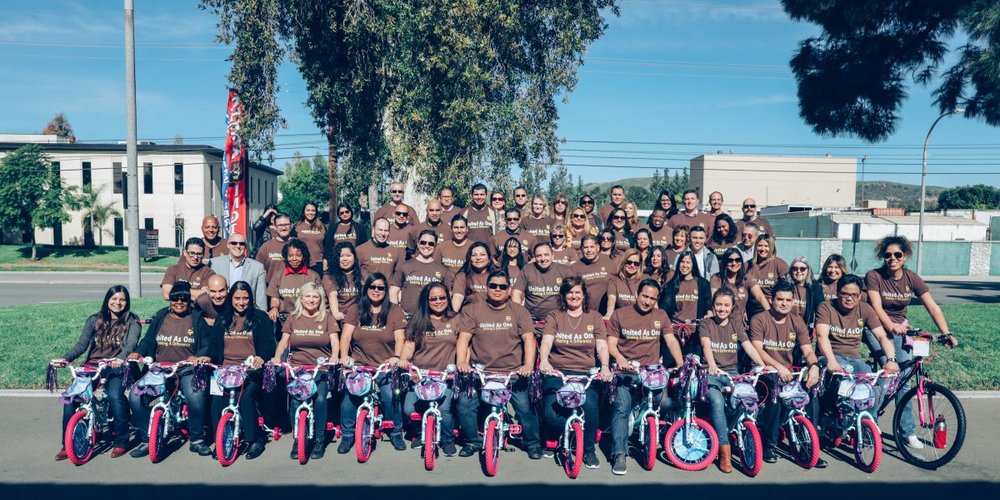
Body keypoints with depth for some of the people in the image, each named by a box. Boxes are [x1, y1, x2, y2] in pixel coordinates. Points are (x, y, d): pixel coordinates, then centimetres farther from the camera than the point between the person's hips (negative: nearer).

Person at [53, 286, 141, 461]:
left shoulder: (132, 321, 3)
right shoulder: (95, 320, 12)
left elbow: (131, 344, -13)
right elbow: (81, 344, 3)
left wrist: (120, 358, -35)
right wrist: (65, 358, -16)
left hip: (117, 368, -3)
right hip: (92, 366, 3)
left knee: (115, 395, -30)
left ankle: (121, 441, -12)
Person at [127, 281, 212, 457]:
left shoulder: (197, 318, 6)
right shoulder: (160, 317, 16)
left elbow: (207, 345, 1)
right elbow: (147, 340, 15)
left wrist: (198, 357, -18)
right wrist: (138, 352, -6)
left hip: (187, 370, -3)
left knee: (196, 396, -32)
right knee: (136, 395, -20)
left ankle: (196, 439, -10)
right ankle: (146, 440, -3)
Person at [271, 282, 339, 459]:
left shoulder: (327, 318, 10)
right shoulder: (293, 318, 16)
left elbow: (335, 342, 1)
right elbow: (283, 341, 8)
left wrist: (334, 357, -20)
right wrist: (277, 357, -12)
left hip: (321, 368, -1)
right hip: (297, 367, 1)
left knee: (319, 399, -24)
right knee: (295, 401, -22)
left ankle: (319, 441, -5)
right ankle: (297, 440, -1)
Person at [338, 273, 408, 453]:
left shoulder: (394, 312, 5)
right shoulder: (357, 311, 11)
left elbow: (399, 338, -3)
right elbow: (345, 336, 1)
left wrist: (397, 357, -22)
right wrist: (344, 355, -17)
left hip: (386, 366, -1)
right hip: (359, 365, 2)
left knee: (390, 396, -21)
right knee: (349, 396, -20)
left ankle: (396, 433, 2)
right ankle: (347, 435, 0)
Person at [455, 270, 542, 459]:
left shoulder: (519, 311, 7)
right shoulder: (472, 310, 8)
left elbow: (528, 339, -2)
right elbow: (464, 337, -1)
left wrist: (529, 364, -18)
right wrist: (462, 361, -18)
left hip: (514, 372, 0)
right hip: (480, 372, 1)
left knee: (525, 406, -14)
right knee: (464, 404, -14)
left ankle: (532, 442, 11)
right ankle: (472, 441, 9)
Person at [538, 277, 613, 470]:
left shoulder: (594, 317, 12)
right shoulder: (554, 316, 10)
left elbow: (602, 346, 0)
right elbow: (546, 341, -7)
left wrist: (605, 367, -20)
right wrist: (544, 361, -28)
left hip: (586, 374, 0)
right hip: (557, 373, 0)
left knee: (590, 406, -29)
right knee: (551, 414, -23)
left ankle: (589, 449, -2)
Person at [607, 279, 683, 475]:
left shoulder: (661, 316, 14)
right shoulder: (620, 314, 7)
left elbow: (671, 341, 7)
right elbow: (611, 343, 1)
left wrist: (681, 365, -8)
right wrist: (619, 358, -20)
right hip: (626, 371, -2)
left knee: (666, 402, -21)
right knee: (621, 406, -24)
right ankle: (619, 454, -20)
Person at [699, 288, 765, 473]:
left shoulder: (737, 324, 13)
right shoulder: (706, 324, 3)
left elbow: (748, 347, 0)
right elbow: (706, 346, -16)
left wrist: (763, 366, -18)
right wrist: (712, 366, -36)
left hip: (732, 372, 3)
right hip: (711, 373, -3)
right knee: (717, 401, -31)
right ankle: (725, 450, -23)